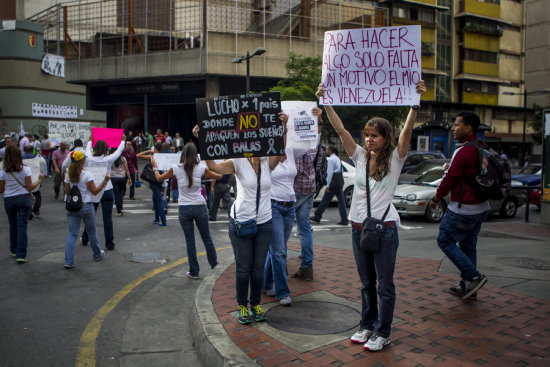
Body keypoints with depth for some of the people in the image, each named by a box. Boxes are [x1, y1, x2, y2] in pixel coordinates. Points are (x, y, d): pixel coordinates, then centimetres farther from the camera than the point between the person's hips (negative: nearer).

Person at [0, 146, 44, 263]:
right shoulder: (25, 170, -7)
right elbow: (30, 188, -6)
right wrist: (39, 180, 8)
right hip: (23, 199, -2)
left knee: (13, 225, 18)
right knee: (22, 226, -1)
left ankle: (13, 251, 31)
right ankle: (21, 255, -5)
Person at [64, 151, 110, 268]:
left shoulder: (68, 175, 1)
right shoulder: (87, 175, -14)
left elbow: (67, 191, 8)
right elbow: (95, 191, -11)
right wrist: (105, 181, -8)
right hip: (86, 206, -3)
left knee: (72, 233, 5)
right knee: (92, 232, 15)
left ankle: (69, 261, -2)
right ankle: (98, 254, 34)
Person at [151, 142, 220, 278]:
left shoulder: (176, 168, -4)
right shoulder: (201, 168, -5)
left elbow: (159, 178, 12)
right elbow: (218, 176, 7)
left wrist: (155, 166, 30)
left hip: (184, 209, 0)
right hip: (200, 207, 0)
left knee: (190, 240, 8)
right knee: (207, 238, 14)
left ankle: (194, 272, 14)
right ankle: (215, 267, 24)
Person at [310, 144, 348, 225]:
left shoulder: (331, 159, -11)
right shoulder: (338, 158, 18)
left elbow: (330, 173, -16)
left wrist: (327, 186, -14)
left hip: (334, 182, -9)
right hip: (340, 182, 9)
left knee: (325, 200, 0)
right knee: (341, 201, 6)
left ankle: (317, 217, 9)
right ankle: (344, 220, 5)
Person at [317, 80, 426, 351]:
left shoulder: (395, 159, -3)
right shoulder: (360, 157, 6)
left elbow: (407, 131, -18)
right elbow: (340, 129, 0)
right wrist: (325, 102, -6)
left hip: (384, 227, -4)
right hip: (358, 227, 5)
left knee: (384, 284, 6)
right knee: (367, 283, 18)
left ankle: (383, 333, 18)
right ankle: (367, 325, 32)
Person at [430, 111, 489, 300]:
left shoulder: (464, 152, -20)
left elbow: (450, 178, -15)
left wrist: (436, 197, -1)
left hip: (463, 209, -9)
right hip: (480, 207, 9)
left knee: (445, 240, 4)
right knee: (468, 245, 16)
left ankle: (473, 276, 0)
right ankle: (467, 286, 23)